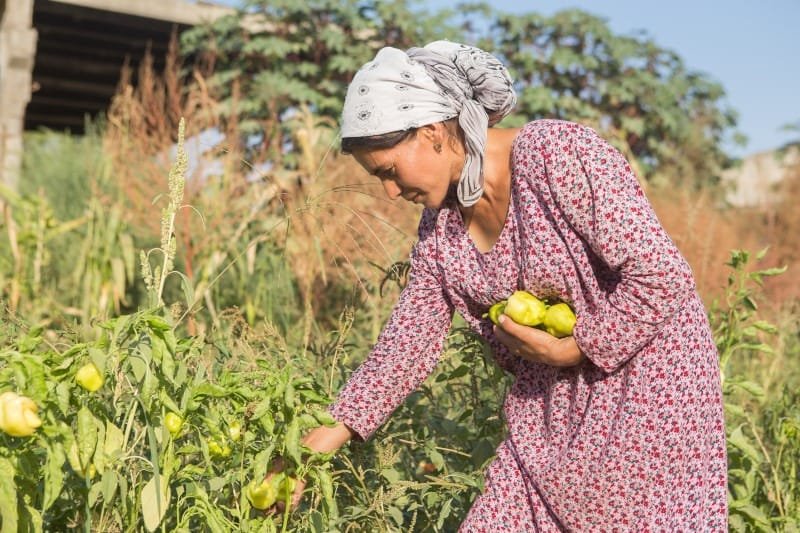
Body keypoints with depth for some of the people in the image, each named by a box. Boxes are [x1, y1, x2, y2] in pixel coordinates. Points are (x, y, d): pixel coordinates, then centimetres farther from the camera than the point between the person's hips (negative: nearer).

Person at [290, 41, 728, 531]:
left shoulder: (560, 154, -20)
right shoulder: (441, 220, 2)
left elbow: (661, 277, -21)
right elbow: (410, 337, 5)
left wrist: (574, 349, -16)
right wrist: (337, 430, 0)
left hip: (650, 390, -6)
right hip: (550, 408, 7)